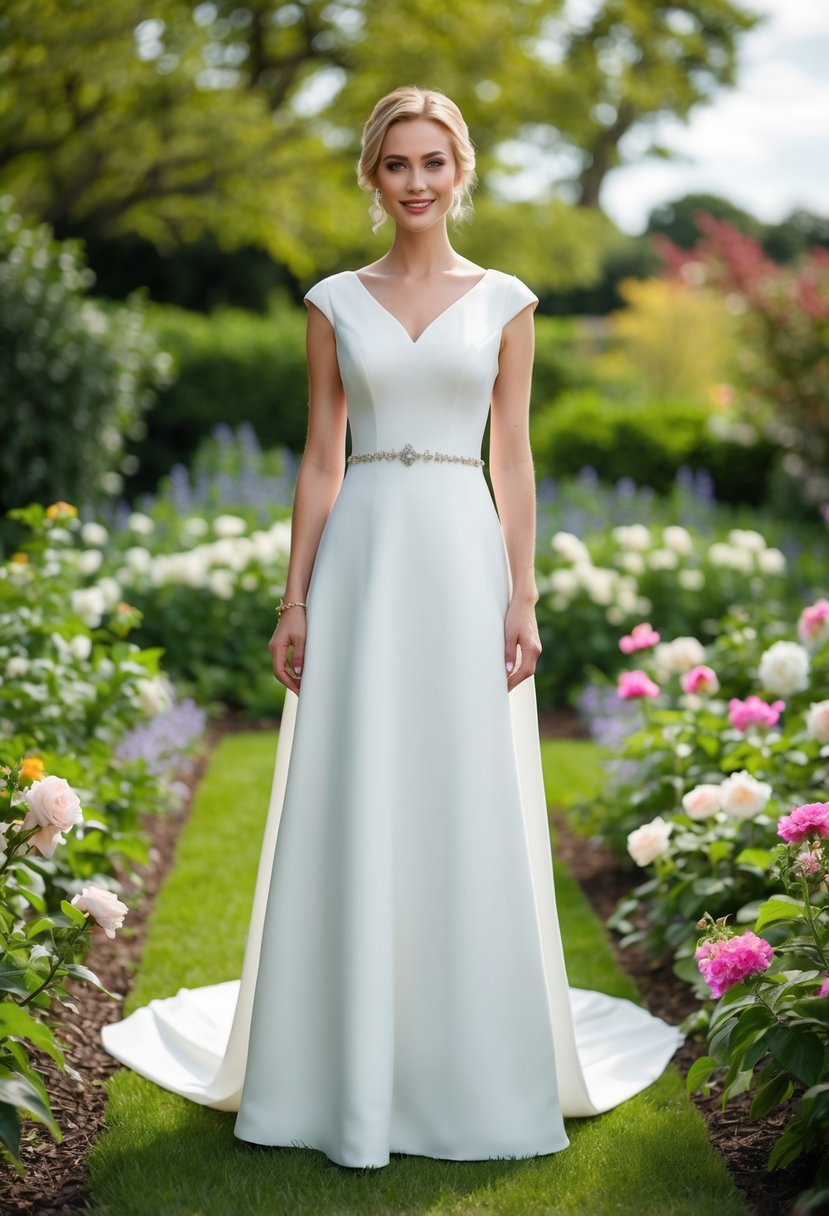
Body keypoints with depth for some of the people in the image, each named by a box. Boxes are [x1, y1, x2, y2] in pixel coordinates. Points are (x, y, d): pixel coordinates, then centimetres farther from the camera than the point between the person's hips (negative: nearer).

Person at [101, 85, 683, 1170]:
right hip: (360, 561, 1)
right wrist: (294, 601, 0)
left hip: (463, 561, 0)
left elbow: (513, 461, 5)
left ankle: (471, 1065, 17)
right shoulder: (335, 302, 8)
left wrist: (523, 602, -3)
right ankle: (348, 1071, 14)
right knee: (349, 813, 1)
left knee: (470, 817, 2)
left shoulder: (505, 301, 7)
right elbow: (320, 460, 7)